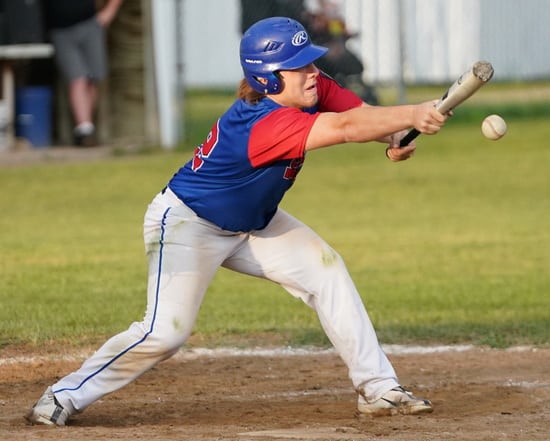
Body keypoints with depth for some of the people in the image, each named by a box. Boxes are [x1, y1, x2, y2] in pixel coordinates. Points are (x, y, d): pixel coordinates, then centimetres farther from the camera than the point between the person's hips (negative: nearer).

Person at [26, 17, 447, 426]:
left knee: (326, 271, -2)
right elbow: (347, 128, -48)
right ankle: (67, 395, -2)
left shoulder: (313, 89, -12)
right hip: (187, 222, -9)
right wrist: (414, 114, -53)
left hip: (251, 222, 9)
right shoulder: (264, 124, -37)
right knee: (166, 331, -18)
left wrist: (395, 137, -35)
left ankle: (377, 387, 2)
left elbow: (362, 113, -14)